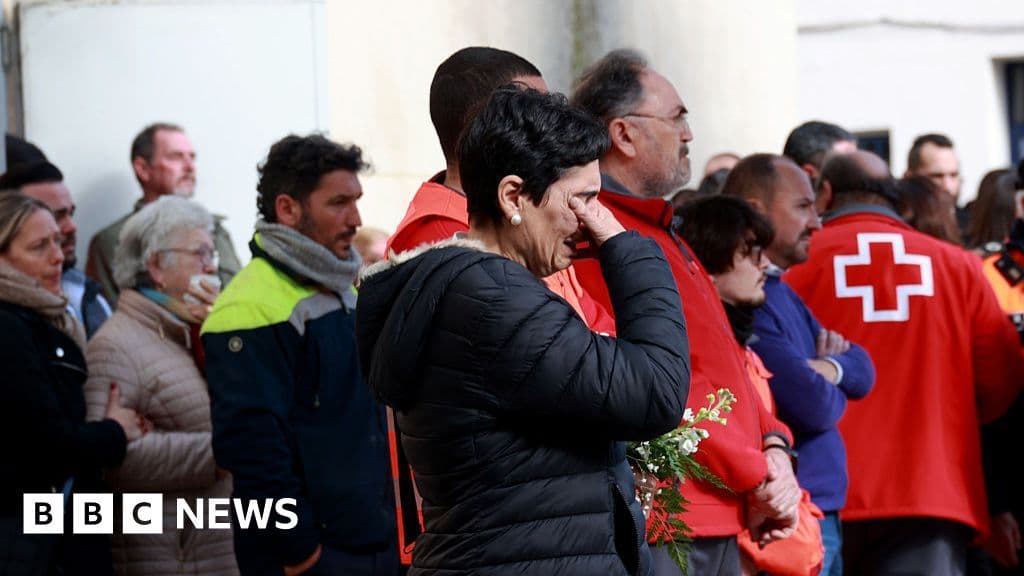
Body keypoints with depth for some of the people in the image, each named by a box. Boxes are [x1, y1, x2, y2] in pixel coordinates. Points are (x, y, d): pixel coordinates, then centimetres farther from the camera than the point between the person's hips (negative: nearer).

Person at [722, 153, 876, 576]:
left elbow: (863, 373, 13)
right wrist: (832, 387, 1)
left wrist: (832, 366, -10)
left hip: (822, 513, 10)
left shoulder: (783, 293, 15)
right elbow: (813, 406, -22)